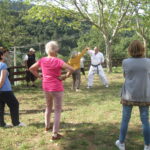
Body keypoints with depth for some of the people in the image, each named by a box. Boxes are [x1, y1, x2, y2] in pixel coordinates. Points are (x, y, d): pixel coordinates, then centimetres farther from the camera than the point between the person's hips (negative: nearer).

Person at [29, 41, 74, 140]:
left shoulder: (42, 60, -1)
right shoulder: (58, 61, -16)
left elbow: (31, 68, 10)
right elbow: (71, 69, -25)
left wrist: (39, 76, 9)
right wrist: (65, 77, -12)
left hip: (46, 87, 6)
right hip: (57, 88, -6)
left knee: (48, 107, 27)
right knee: (58, 110, 5)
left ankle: (47, 126, 44)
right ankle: (55, 134, 5)